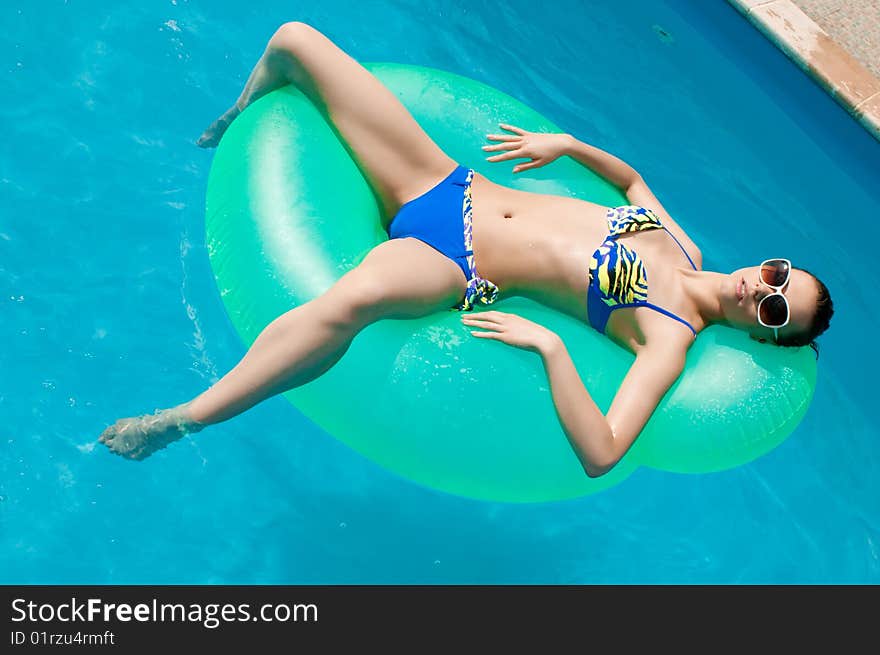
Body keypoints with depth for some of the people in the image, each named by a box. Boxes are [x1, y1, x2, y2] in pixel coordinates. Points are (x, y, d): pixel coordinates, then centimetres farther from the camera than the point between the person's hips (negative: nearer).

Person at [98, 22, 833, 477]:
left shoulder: (671, 335, -11)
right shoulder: (681, 245, 8)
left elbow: (602, 453, -24)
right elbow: (631, 176, 29)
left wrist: (551, 343, -30)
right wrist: (565, 143, 12)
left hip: (453, 265, -6)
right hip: (451, 182, 7)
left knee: (355, 295, -48)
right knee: (294, 40, 4)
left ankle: (182, 419, -24)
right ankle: (237, 125, 40)